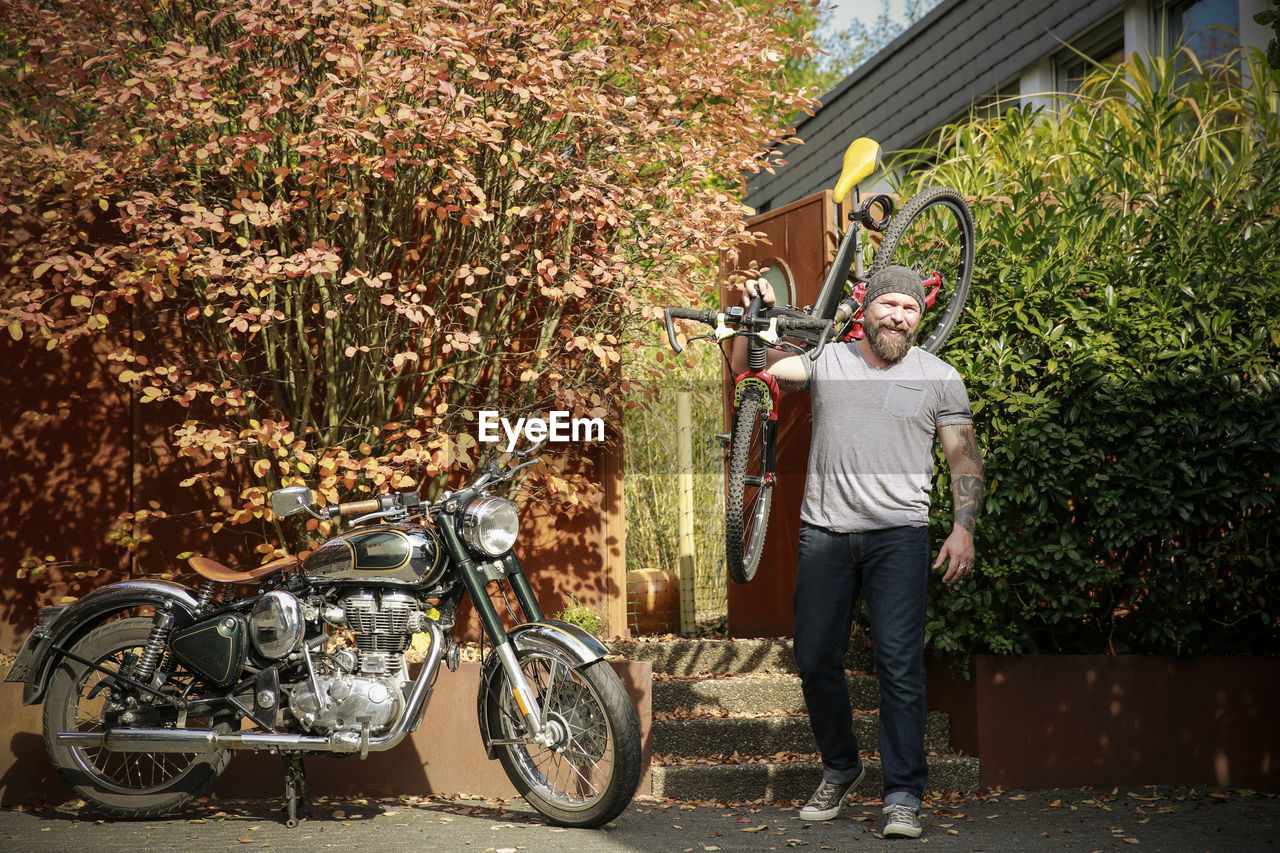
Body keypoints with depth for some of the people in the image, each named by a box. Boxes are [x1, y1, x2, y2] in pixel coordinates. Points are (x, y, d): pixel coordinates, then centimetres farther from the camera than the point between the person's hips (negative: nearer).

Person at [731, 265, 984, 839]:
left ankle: (903, 794, -5)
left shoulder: (939, 377, 8)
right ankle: (839, 768, 27)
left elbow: (964, 457, 7)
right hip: (824, 532, 2)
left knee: (899, 662, -10)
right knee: (815, 658, 6)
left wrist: (963, 528, -4)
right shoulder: (826, 361, 9)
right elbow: (748, 368, 5)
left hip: (898, 534, -2)